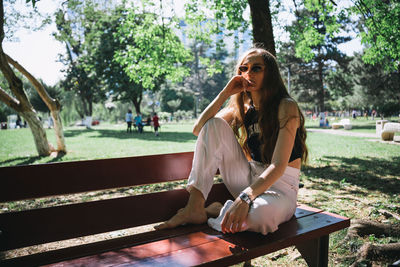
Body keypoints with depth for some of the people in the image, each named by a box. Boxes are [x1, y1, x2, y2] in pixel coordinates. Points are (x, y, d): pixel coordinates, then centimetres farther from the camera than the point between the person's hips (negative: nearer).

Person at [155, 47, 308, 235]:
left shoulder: (286, 107, -11)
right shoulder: (242, 108, 7)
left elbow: (278, 165, -21)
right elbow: (198, 129, -3)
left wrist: (246, 197, -35)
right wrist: (225, 93, -8)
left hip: (280, 186, -5)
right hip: (249, 180, 5)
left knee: (258, 215, -42)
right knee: (214, 125, -11)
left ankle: (217, 212, -6)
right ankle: (195, 207, -16)